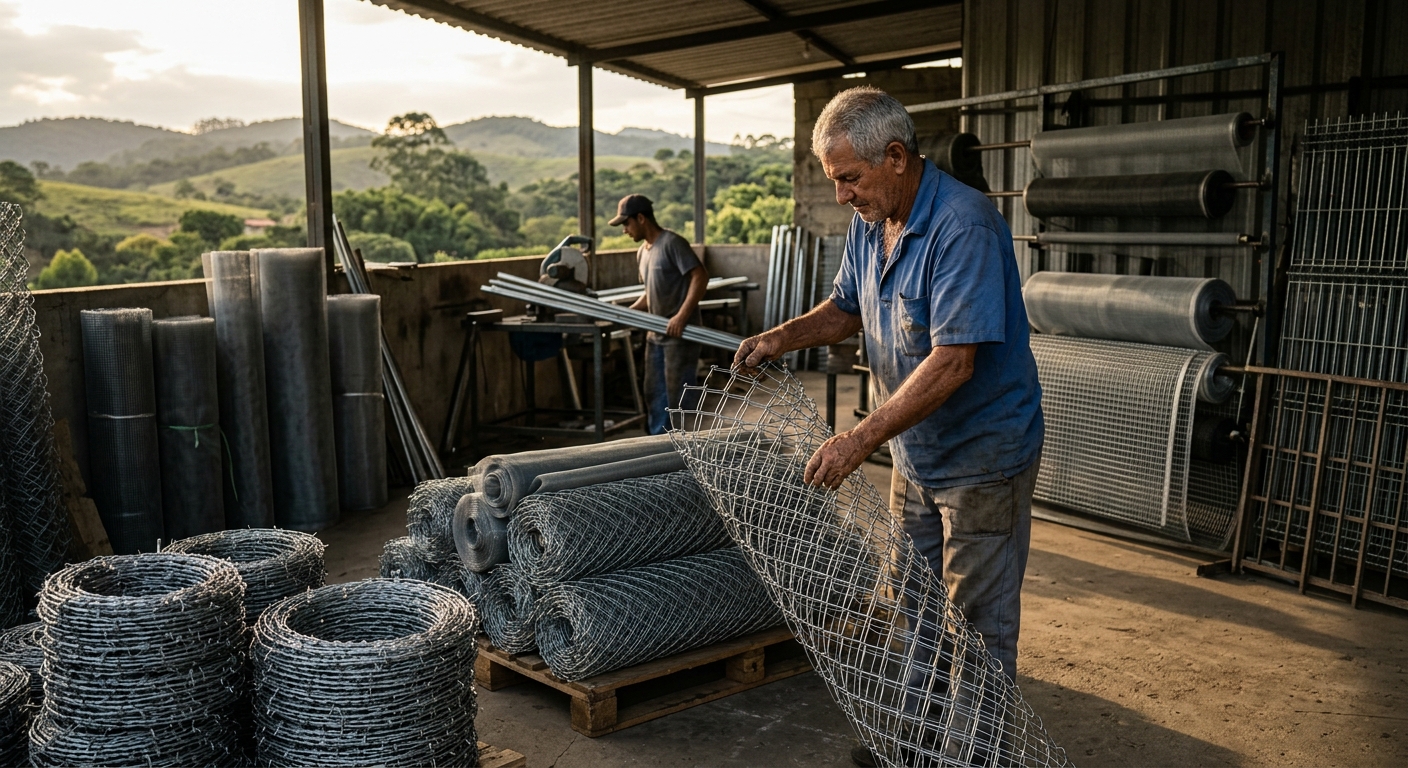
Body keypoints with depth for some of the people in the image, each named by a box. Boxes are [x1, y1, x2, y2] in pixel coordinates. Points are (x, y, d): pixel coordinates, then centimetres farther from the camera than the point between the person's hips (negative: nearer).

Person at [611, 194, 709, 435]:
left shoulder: (672, 243, -13)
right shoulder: (642, 253, 13)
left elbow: (700, 276, -21)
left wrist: (681, 316, -27)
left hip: (681, 334, -9)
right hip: (656, 334, 9)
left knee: (678, 396, -4)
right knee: (654, 394, 14)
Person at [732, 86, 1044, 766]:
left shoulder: (964, 226, -27)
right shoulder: (869, 222, 1)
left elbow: (953, 362, -32)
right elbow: (847, 309, 14)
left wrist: (861, 439, -34)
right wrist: (786, 336, -6)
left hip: (982, 452, -8)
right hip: (915, 452, 9)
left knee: (977, 622, 5)